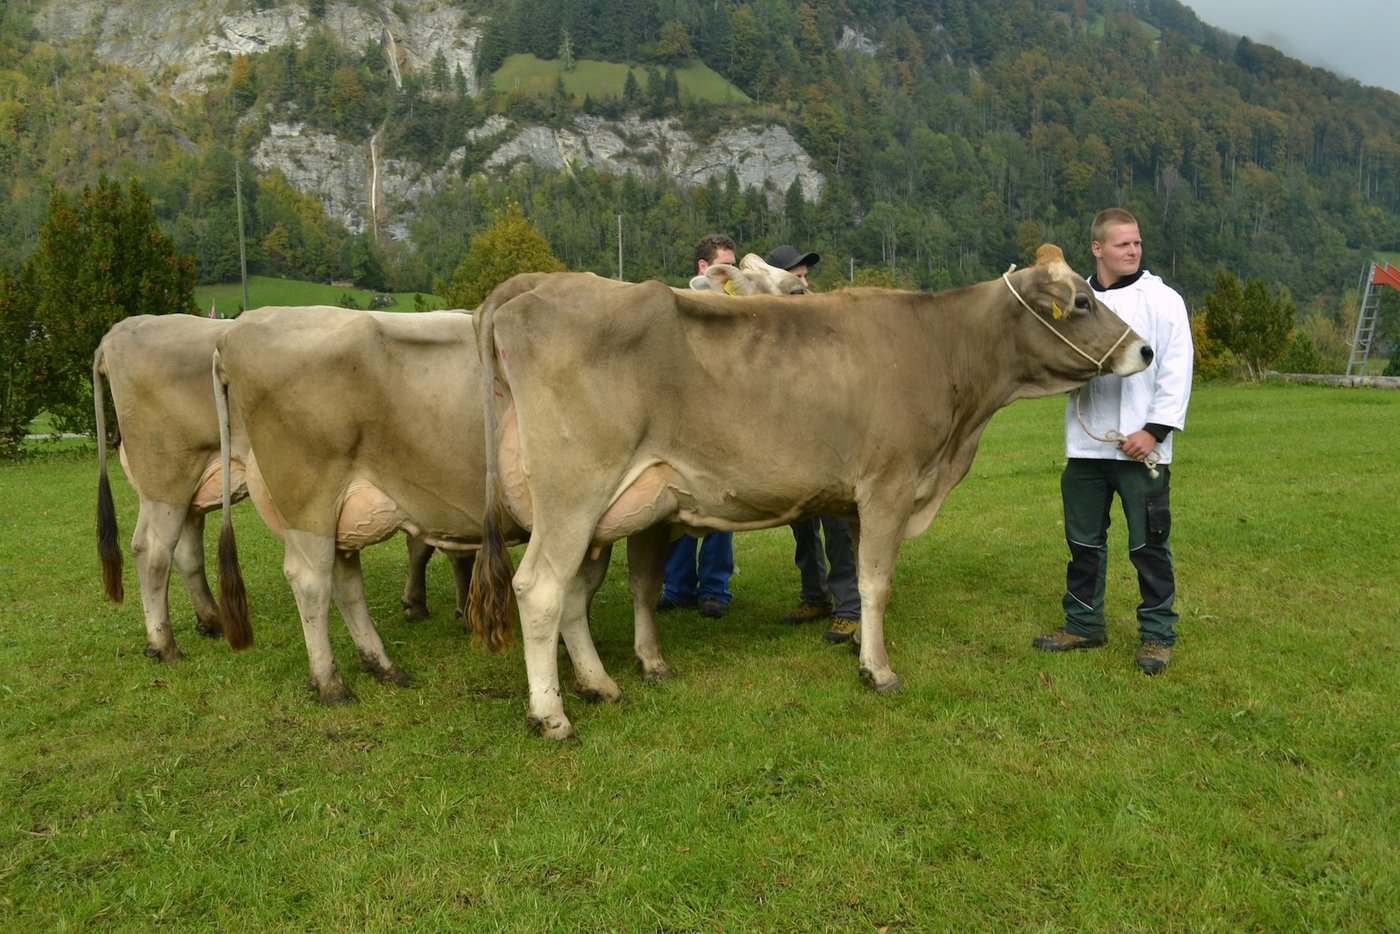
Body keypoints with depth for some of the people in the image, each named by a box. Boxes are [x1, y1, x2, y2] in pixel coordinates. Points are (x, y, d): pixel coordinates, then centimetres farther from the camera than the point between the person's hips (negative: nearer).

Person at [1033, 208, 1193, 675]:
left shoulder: (1162, 299, -2)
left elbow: (1176, 373, -5)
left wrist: (1154, 430, -12)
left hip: (1141, 445, -4)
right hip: (1084, 444, 4)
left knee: (1149, 544, 1)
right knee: (1084, 540, 13)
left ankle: (1157, 634, 15)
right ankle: (1083, 624, 27)